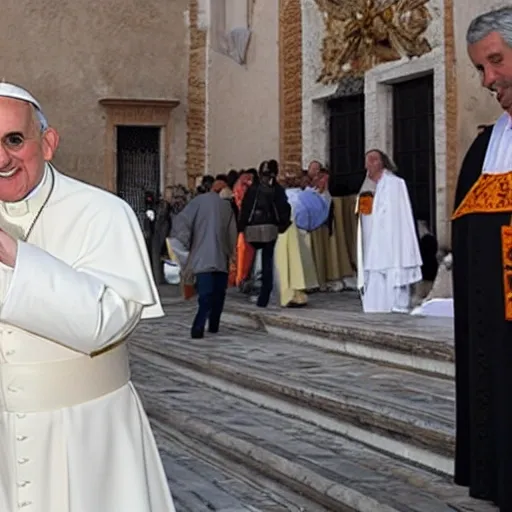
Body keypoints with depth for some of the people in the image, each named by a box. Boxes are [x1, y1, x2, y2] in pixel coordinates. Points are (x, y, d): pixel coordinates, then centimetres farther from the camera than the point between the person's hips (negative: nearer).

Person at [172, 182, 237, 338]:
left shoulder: (199, 201, 2)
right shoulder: (227, 206, 10)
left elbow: (180, 222, -7)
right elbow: (232, 234, 11)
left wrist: (188, 244, 2)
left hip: (202, 257, -1)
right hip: (221, 258, 2)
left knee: (205, 294, -7)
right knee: (218, 293, 13)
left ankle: (199, 327, -22)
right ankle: (213, 325, 9)